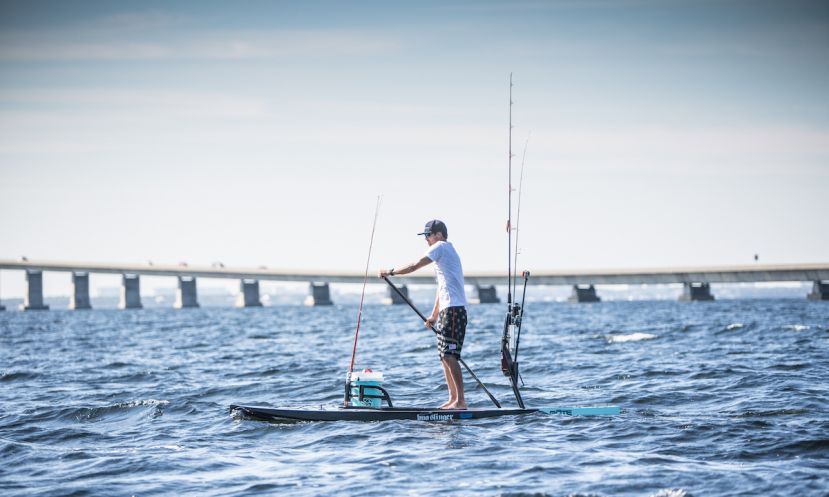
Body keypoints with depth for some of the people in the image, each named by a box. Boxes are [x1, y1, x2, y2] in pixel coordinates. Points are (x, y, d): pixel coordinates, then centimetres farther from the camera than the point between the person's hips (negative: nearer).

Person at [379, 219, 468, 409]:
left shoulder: (441, 247, -4)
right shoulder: (446, 251, 25)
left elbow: (415, 266, -10)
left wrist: (391, 272, 2)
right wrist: (434, 316, 26)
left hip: (453, 310, -10)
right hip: (447, 310, 10)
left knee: (450, 356, -14)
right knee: (445, 356, 11)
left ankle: (460, 400, -17)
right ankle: (453, 399, 12)